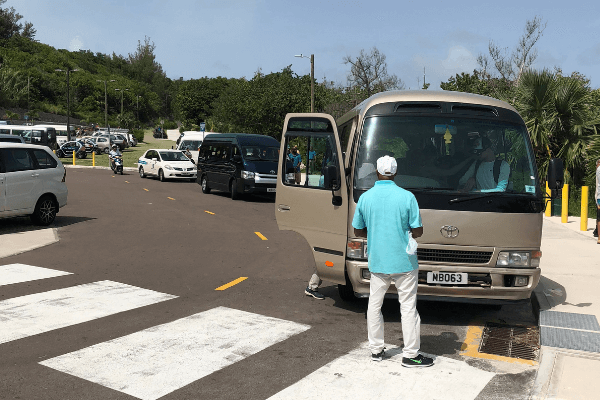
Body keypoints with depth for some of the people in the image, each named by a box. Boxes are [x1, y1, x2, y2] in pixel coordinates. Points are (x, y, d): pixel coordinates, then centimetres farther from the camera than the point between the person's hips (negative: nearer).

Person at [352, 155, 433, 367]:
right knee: (408, 307, 6)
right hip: (404, 262, -2)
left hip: (377, 261, 3)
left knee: (374, 304, 16)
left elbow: (358, 231, 5)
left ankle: (376, 349, 24)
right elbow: (418, 231, -7)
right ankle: (410, 354, 12)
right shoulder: (407, 197, -11)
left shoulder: (365, 197, -3)